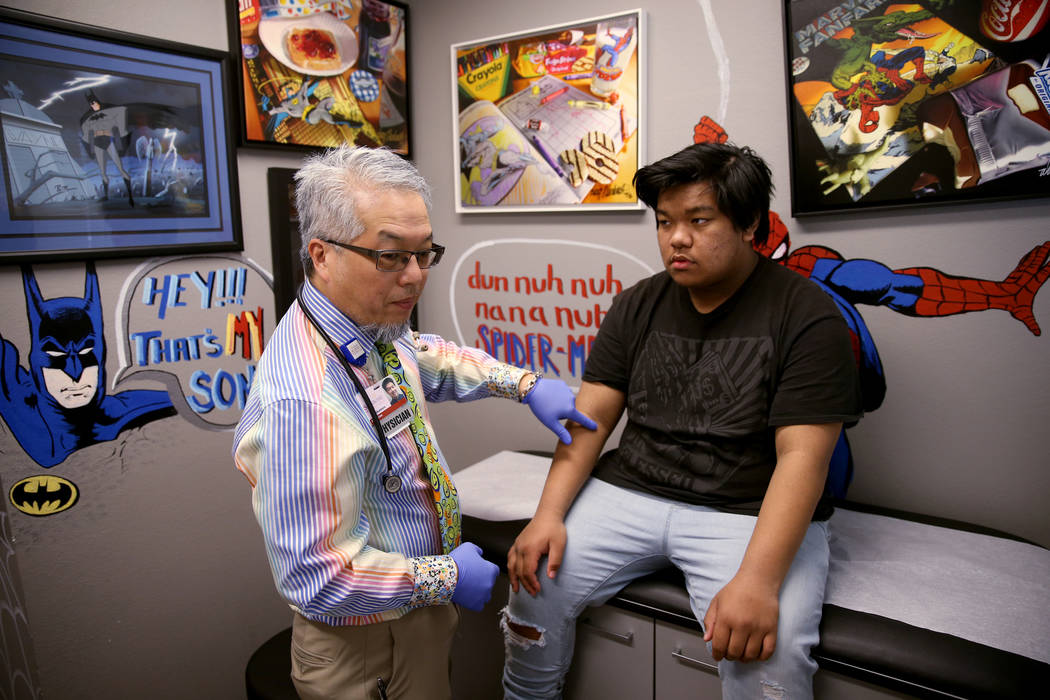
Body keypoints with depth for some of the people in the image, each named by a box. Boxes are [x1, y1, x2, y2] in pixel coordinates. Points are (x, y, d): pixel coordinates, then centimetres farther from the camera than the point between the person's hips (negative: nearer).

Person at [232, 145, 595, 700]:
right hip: (364, 640, -8)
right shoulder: (304, 404, -35)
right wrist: (444, 577, -19)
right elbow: (318, 577, -30)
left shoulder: (372, 324, -8)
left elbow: (432, 359, 14)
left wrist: (525, 384, 2)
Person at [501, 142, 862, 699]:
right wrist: (548, 515, -11)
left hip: (751, 513, -3)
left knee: (769, 653, -27)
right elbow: (591, 417, 2)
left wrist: (757, 580, -26)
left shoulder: (806, 315, -8)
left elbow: (802, 457, -15)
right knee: (536, 581, -10)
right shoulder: (637, 307, 7)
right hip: (629, 493, 4)